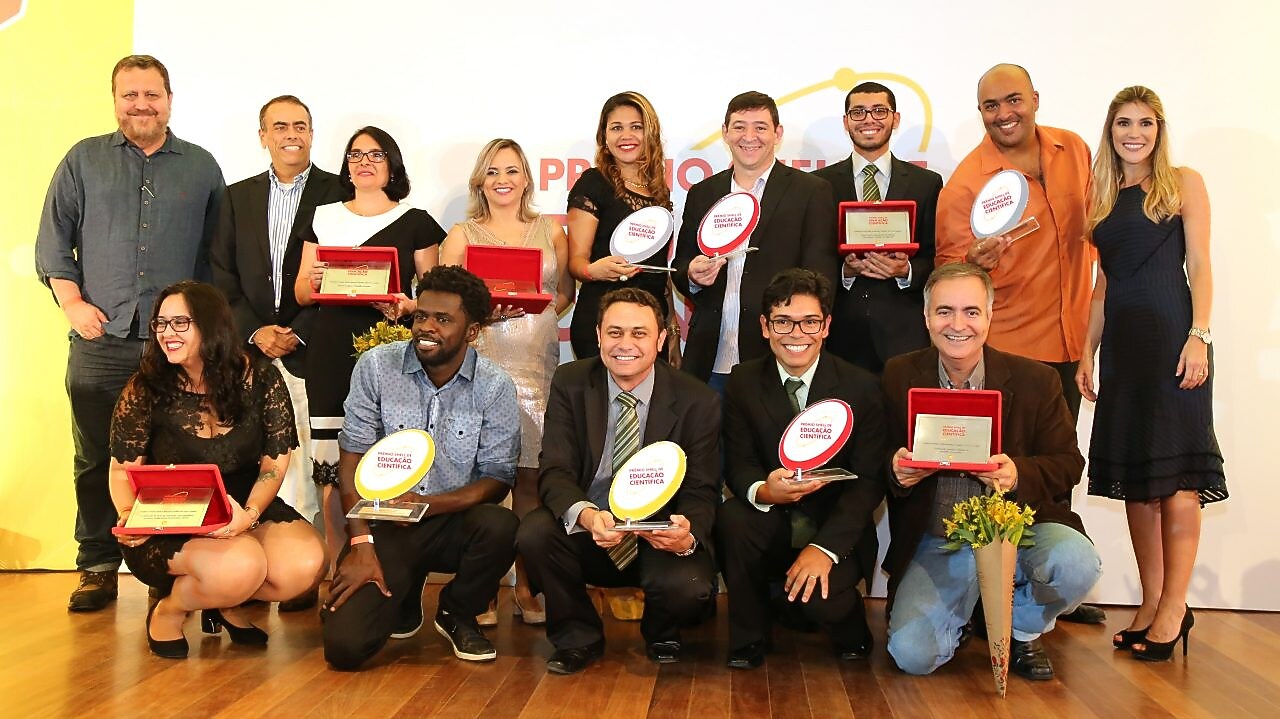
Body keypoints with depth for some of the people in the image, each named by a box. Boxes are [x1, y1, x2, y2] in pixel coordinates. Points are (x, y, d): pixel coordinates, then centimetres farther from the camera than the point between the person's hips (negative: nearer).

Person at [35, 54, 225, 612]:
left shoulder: (201, 167, 12)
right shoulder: (84, 160, 12)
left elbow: (219, 250, 12)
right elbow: (54, 238, 10)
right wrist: (72, 302, -2)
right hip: (100, 339, 1)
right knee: (95, 460, 5)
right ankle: (97, 569, 15)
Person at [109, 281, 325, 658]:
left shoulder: (260, 380, -4)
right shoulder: (145, 390, -7)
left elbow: (274, 463, -4)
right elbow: (122, 470, -3)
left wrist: (250, 514, -23)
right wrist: (130, 515, -24)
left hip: (243, 510, 3)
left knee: (306, 563, -26)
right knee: (241, 566, -34)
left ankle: (227, 605, 7)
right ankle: (169, 609, 1)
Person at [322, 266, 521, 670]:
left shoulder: (495, 387, -5)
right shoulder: (376, 367, -4)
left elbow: (497, 478, -7)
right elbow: (353, 458, -4)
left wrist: (427, 504, -24)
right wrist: (361, 545, -14)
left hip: (453, 522, 1)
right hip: (384, 525, 0)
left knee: (500, 527, -34)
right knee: (344, 645, -19)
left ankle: (457, 614, 0)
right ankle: (403, 595, 19)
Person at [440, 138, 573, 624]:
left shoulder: (550, 231, 15)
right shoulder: (461, 235, 10)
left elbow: (566, 292, 16)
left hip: (538, 363, 2)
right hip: (480, 361, -1)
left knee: (529, 475, -2)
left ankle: (526, 587, 7)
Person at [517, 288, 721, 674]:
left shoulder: (698, 401, -6)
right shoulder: (570, 383, -3)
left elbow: (701, 493, -7)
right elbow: (554, 471, -11)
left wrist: (687, 534, -33)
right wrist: (585, 515, -35)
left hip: (662, 539, -1)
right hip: (585, 532, 1)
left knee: (687, 586, -31)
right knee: (534, 534, -29)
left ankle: (661, 637, 10)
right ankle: (579, 638, 0)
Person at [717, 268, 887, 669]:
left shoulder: (861, 388, -5)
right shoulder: (743, 383, 0)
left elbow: (869, 481, -9)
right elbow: (738, 466, -4)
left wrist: (824, 548, -23)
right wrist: (762, 491, -31)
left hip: (835, 531, -2)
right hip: (771, 527, 2)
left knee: (818, 598, -30)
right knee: (731, 517, -30)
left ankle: (850, 629, 12)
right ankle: (748, 639, -6)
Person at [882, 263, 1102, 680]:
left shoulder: (1035, 380, -2)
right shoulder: (899, 378, -2)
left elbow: (1068, 463, -1)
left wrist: (1019, 475, -23)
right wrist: (896, 472, -23)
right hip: (935, 545, 0)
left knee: (1077, 563, -32)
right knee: (912, 655, -19)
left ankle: (1024, 630, 5)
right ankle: (965, 610, 20)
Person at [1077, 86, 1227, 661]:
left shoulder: (1184, 183, 4)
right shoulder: (1102, 197, 16)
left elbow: (1200, 266, -3)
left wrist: (1199, 336, -15)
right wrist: (1086, 353, 13)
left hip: (1171, 334, -5)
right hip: (1122, 343, 5)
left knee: (1176, 477, -6)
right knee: (1134, 475, 6)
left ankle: (1173, 607, 0)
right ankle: (1151, 604, 14)